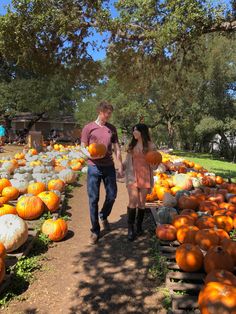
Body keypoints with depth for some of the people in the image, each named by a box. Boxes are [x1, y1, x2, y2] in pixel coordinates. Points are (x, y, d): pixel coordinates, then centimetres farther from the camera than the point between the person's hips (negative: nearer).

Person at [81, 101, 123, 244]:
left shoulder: (112, 128, 8)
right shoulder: (89, 128, -2)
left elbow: (117, 148, 12)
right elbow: (83, 148, 1)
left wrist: (120, 166, 9)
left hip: (109, 167, 3)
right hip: (94, 167, -3)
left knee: (112, 195, 8)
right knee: (93, 199, 1)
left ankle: (103, 216, 38)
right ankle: (95, 230, 15)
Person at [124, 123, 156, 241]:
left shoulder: (150, 146, 2)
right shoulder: (131, 145, 8)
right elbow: (127, 161, 16)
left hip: (145, 176, 0)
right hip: (132, 175, 1)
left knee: (142, 202, 6)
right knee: (133, 200, -12)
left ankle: (139, 227, 22)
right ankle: (130, 229, -5)